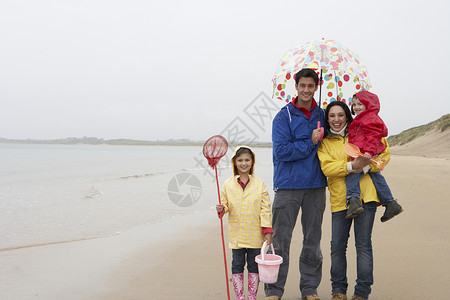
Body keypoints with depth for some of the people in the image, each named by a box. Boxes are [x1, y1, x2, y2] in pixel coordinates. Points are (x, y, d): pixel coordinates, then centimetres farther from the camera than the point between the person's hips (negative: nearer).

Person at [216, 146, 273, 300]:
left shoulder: (259, 185, -1)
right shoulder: (228, 184, 1)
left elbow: (265, 209, -1)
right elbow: (225, 204, 8)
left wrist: (267, 231, -5)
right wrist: (221, 209, -16)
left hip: (254, 234, -1)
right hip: (236, 234, 1)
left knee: (253, 265, 8)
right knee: (237, 265, 9)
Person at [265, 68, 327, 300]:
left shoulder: (322, 116, 11)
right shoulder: (283, 116, -2)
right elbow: (281, 150, -12)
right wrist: (310, 143, -14)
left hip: (315, 185, 4)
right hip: (288, 186, -4)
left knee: (313, 239, 9)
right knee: (280, 240, -1)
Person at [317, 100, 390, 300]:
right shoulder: (324, 143, 10)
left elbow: (384, 151, 9)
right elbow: (326, 167, -5)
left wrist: (367, 166, -8)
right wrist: (351, 166, -19)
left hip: (364, 195, -1)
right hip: (339, 199, 1)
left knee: (363, 244, -2)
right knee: (337, 246, 1)